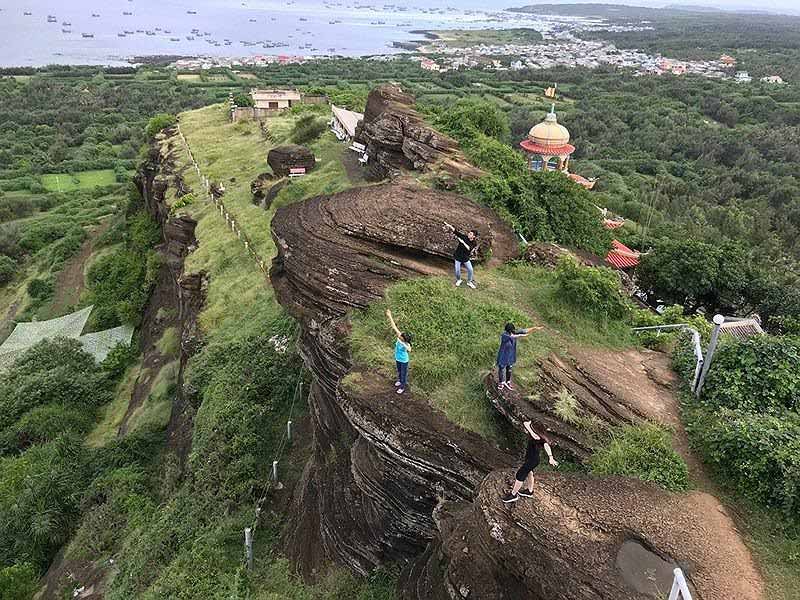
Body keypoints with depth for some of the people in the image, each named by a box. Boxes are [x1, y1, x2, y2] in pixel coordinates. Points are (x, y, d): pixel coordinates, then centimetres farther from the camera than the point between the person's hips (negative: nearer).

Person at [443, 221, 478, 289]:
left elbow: (469, 249, -26)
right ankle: (458, 280, 30)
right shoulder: (464, 237, -14)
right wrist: (449, 225, -35)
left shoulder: (474, 243, -11)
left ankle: (469, 281, 25)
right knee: (457, 270, 0)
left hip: (466, 258, 1)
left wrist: (463, 242, -31)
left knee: (470, 270, 0)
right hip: (458, 257, -1)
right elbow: (455, 231, -23)